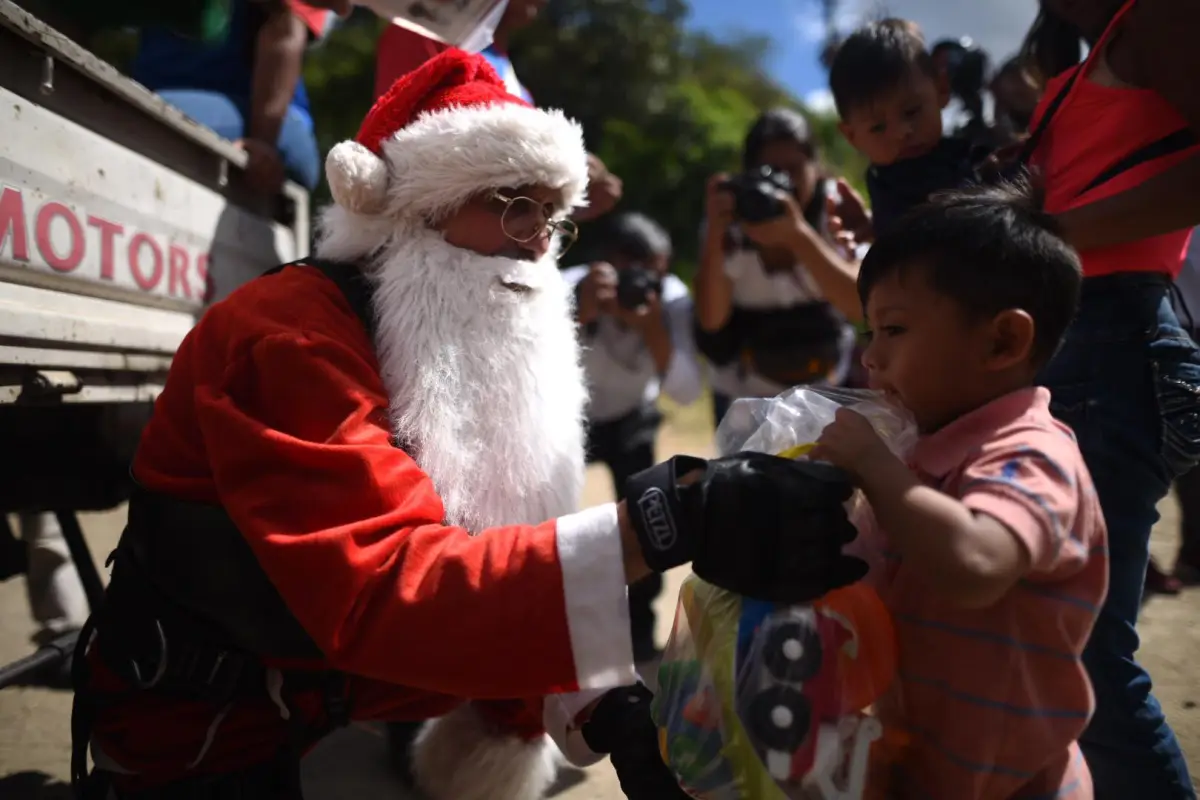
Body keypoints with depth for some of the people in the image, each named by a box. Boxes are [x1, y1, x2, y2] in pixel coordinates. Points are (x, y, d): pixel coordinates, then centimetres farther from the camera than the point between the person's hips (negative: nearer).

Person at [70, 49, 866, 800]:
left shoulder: (467, 359, 4)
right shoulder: (287, 335, -23)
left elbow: (484, 579, 1)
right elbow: (382, 588, -37)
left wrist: (598, 709, -17)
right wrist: (663, 524, -44)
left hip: (356, 726, 7)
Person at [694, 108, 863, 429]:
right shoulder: (731, 226, -16)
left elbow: (862, 305, -30)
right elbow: (711, 320, -25)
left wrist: (798, 233, -42)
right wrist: (714, 235, -37)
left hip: (827, 387, 0)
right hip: (747, 391, 0)